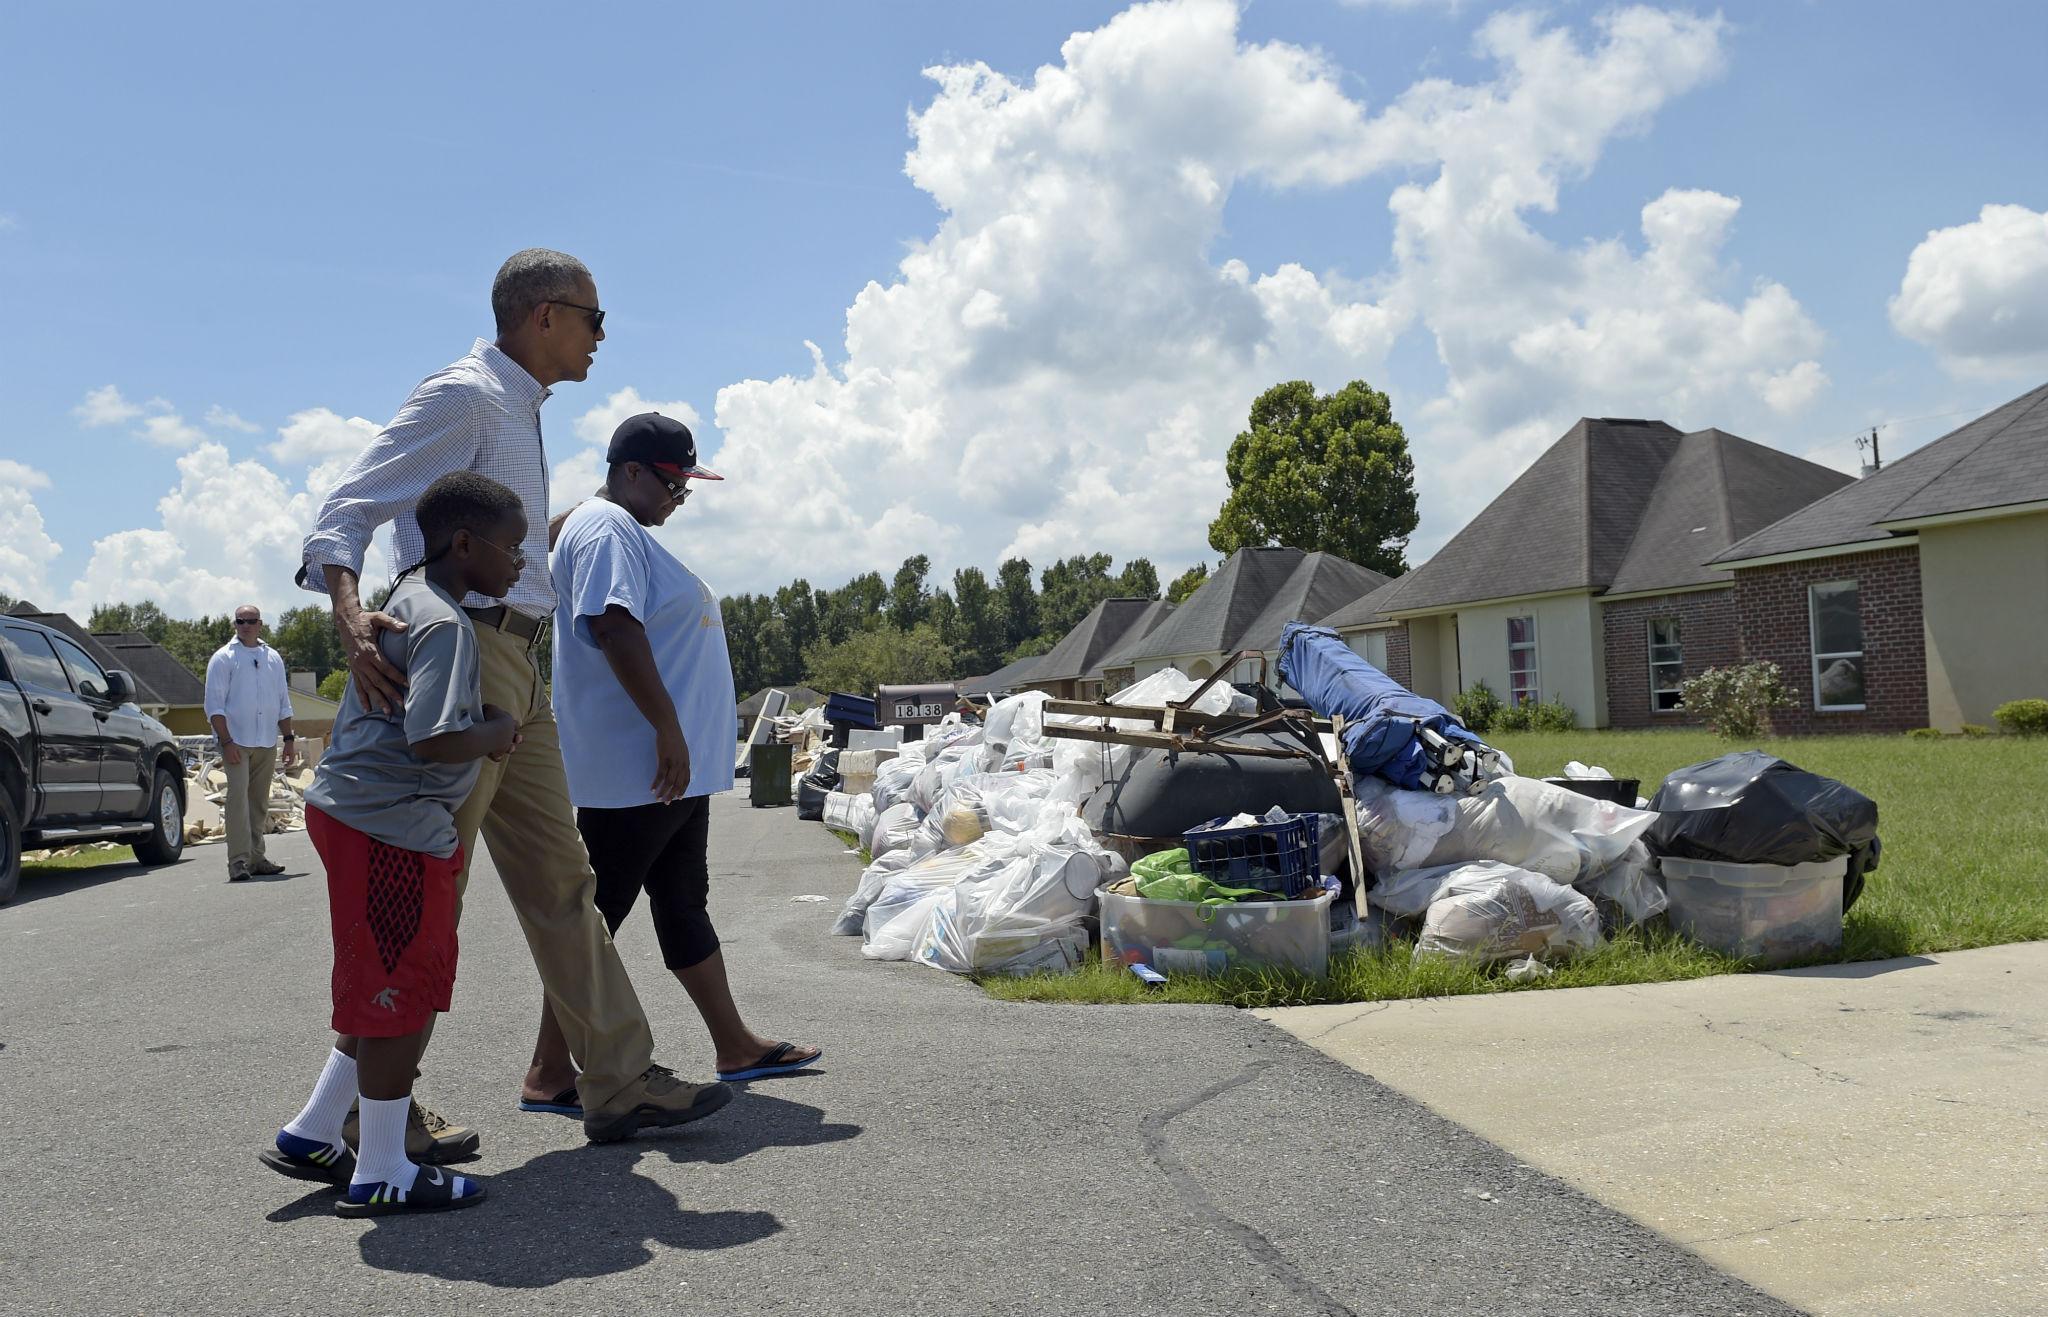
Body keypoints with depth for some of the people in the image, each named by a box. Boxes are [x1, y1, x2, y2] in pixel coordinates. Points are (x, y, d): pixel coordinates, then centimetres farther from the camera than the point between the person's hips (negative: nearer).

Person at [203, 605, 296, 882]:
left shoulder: (273, 658, 14)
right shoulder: (224, 657, -1)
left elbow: (284, 703, 18)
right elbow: (214, 705, -6)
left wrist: (288, 738, 11)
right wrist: (226, 742, -14)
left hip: (267, 743, 5)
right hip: (236, 741, -5)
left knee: (260, 802, 9)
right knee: (238, 797, -13)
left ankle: (256, 857, 16)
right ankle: (238, 861, -15)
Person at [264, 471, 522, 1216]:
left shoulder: (405, 598, 12)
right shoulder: (444, 624, -18)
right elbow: (433, 741, -28)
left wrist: (482, 721, 14)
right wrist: (499, 731, -9)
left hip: (356, 811, 10)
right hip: (392, 825, -10)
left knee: (393, 991, 19)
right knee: (404, 994, -1)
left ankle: (312, 1134, 28)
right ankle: (381, 1176, 10)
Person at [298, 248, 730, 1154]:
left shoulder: (519, 413, 22)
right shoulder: (463, 396, -8)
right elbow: (346, 510, -16)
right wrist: (349, 613, -32)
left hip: (515, 667, 10)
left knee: (559, 879, 9)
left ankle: (619, 1084, 13)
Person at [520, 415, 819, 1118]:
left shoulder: (631, 533, 21)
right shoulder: (606, 529, -12)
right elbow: (617, 630, -25)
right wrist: (670, 731, -26)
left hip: (675, 770, 11)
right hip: (633, 769, -11)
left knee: (684, 905, 15)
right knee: (596, 915, -4)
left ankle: (736, 1047, 24)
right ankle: (550, 1075, 4)